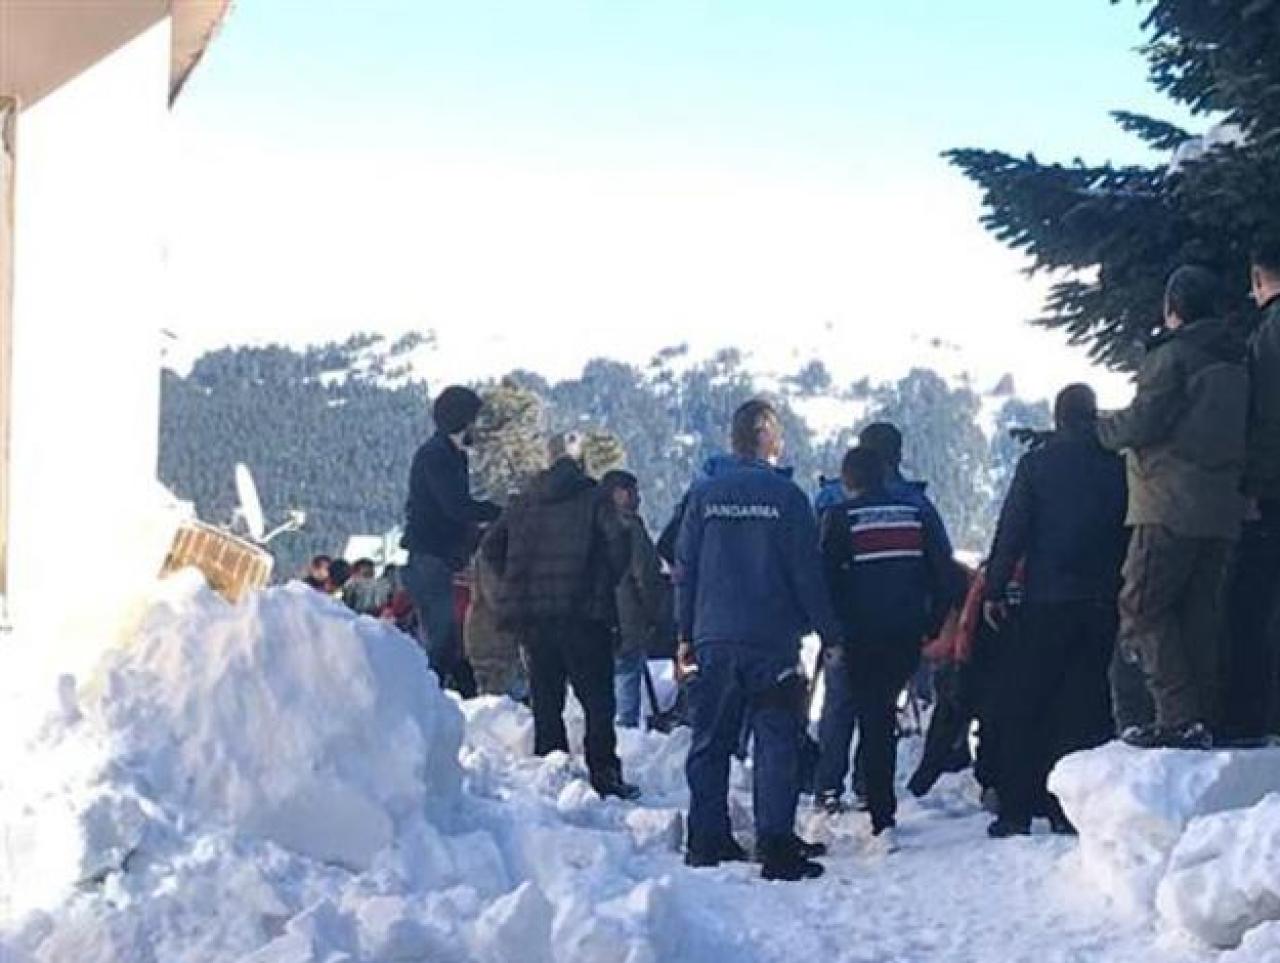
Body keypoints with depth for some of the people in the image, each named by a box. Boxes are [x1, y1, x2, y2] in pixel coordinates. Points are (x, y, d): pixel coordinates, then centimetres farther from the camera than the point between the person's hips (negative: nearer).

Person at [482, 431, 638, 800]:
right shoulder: (593, 499, -2)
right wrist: (606, 584, 0)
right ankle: (604, 773, -7)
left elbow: (491, 546, 12)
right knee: (597, 699, 0)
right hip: (582, 614, -4)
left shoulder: (524, 501, 12)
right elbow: (618, 540, -14)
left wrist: (516, 584, 15)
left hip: (530, 615, 4)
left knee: (545, 699, 12)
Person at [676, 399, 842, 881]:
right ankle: (777, 846, -7)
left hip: (713, 640, 3)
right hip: (773, 642, -3)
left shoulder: (704, 494, 4)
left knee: (710, 741, 11)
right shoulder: (786, 496, -4)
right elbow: (807, 573, -4)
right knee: (777, 742, -1)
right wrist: (831, 634, 5)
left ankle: (707, 840, 15)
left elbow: (685, 568, 6)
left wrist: (686, 634, 13)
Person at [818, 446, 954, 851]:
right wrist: (932, 627, 13)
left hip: (861, 636, -3)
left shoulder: (839, 517, -3)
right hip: (908, 636, 3)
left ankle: (884, 821, -4)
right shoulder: (917, 511, 7)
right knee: (881, 712, 20)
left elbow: (827, 579, -6)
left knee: (874, 720, 1)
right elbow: (945, 574, 7)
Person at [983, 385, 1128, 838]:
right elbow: (1131, 532, 6)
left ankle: (1016, 810, 1)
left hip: (1046, 600, -2)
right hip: (1102, 601, 2)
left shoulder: (1036, 464, -3)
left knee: (1024, 704, 4)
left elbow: (1011, 531, -5)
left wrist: (994, 590, 1)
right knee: (1087, 702, 7)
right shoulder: (1118, 465, 2)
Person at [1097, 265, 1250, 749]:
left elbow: (1144, 422, -11)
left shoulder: (1173, 354, -7)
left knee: (1142, 608, -5)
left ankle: (1178, 717, -15)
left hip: (1171, 505, -8)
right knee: (1201, 614, 10)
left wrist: (1102, 426, 7)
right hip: (1223, 510, 8)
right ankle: (1204, 718, 7)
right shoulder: (1237, 360, 18)